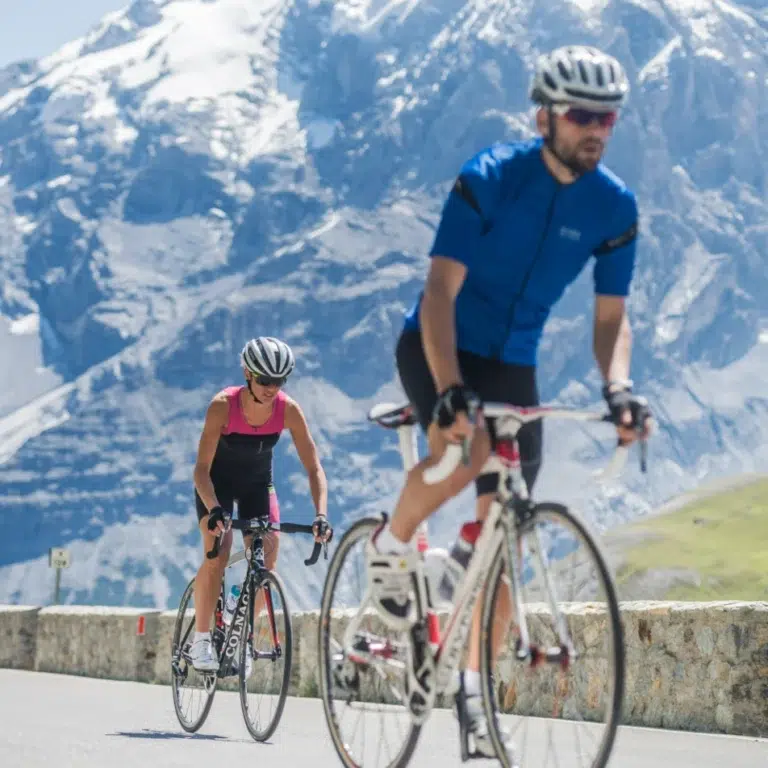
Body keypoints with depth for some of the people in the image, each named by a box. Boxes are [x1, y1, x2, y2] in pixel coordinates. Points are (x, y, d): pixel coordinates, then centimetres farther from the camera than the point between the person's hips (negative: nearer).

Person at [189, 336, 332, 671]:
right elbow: (202, 468, -32)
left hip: (257, 483, 3)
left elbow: (314, 468, -22)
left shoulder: (288, 410, -24)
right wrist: (214, 509, -48)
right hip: (218, 481, -3)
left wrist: (321, 514, -36)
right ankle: (200, 640, -12)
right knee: (217, 556, -23)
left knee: (266, 564, -12)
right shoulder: (223, 405, -30)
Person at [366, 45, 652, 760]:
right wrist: (450, 390, -39)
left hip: (513, 362, 4)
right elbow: (440, 292, -25)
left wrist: (617, 387, -22)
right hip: (437, 347, -4)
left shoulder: (614, 206, -7)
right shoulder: (488, 178, -20)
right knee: (467, 449, -36)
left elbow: (611, 317, -2)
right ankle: (392, 544, -7)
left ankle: (475, 687, 12)